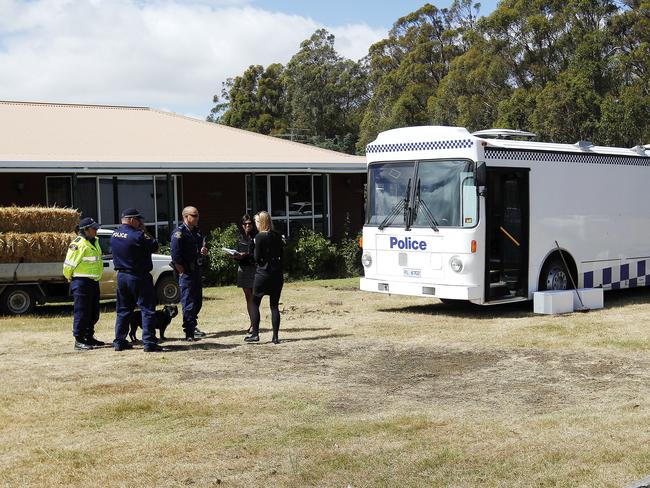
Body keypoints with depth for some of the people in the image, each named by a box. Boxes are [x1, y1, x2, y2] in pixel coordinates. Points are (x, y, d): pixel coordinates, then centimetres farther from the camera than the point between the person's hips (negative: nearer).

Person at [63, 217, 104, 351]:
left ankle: (89, 337, 27)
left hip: (94, 282, 9)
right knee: (81, 312, -5)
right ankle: (79, 341, 0)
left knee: (94, 313, 15)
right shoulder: (78, 244, -15)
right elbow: (68, 264, -13)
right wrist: (70, 278, -1)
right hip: (81, 283, -9)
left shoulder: (95, 242, 13)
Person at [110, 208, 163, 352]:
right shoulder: (137, 236, -19)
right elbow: (154, 247, -10)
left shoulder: (114, 235, 5)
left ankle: (119, 342, 18)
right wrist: (144, 232, 1)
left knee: (123, 310, 16)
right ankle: (149, 343, -4)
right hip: (138, 277, -7)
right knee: (147, 310, -1)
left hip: (121, 276, 7)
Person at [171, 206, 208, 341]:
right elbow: (175, 256, -17)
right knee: (188, 303, -6)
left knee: (198, 302, 16)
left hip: (196, 271, 8)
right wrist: (183, 273, -17)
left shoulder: (197, 231, 14)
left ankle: (193, 327, 30)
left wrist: (203, 251, 4)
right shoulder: (179, 233, -13)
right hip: (186, 273, -8)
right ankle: (189, 333, -1)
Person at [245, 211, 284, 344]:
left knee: (255, 303, 7)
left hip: (263, 273, -5)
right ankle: (275, 337, 4)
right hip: (277, 273, 5)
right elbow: (281, 255, 10)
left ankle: (255, 334, 5)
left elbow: (257, 258, -11)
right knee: (274, 305, 6)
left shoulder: (259, 237, -10)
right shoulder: (277, 236, 7)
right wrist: (281, 274, 15)